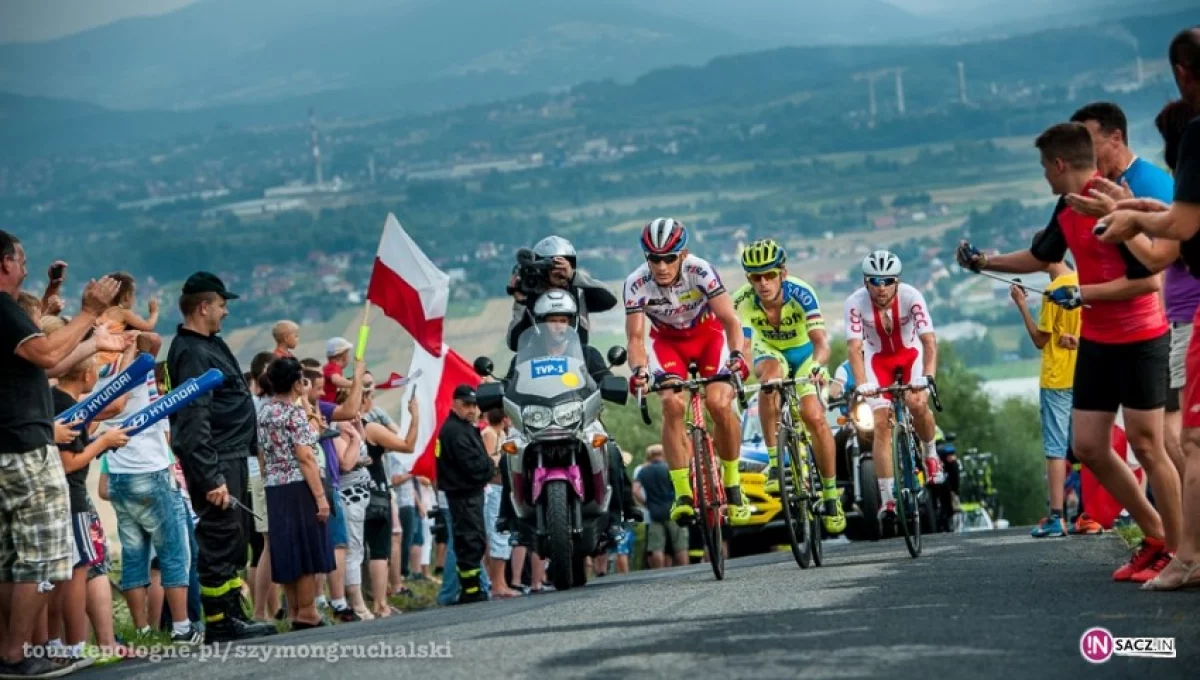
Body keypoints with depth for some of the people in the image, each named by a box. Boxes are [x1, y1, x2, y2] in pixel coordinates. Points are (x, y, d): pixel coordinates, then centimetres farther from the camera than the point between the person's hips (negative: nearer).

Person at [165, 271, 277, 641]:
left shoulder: (209, 344, 16)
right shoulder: (191, 354, -17)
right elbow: (195, 422, -23)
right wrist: (211, 478, -27)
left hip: (233, 455, 11)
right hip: (217, 460, -11)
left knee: (236, 538, 15)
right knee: (220, 539, -6)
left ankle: (233, 613, 22)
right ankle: (218, 622, -2)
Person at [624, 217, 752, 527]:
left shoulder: (700, 271, -29)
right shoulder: (637, 284, -25)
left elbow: (730, 319, -31)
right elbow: (635, 336, -25)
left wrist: (736, 355, -48)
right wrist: (639, 369, -44)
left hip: (708, 335, -1)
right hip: (668, 341, 1)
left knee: (719, 402, -24)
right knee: (672, 403, -25)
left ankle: (732, 484, -4)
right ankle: (682, 494, -20)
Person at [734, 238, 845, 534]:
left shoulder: (800, 293, -32)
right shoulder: (743, 301, -28)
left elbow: (821, 341, -41)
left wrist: (817, 366, -61)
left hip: (804, 353, -1)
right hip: (771, 352, 1)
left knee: (814, 416, -20)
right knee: (770, 373, -35)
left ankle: (831, 493, -2)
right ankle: (774, 462, -28)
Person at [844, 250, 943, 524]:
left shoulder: (911, 296, -29)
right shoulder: (856, 303, -27)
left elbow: (929, 341, -34)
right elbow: (854, 347, -33)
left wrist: (927, 377, -49)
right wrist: (862, 384, -48)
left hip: (910, 353, -1)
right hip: (878, 358, 1)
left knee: (917, 404, -27)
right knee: (881, 423, -12)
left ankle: (930, 454, 4)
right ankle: (887, 499, -8)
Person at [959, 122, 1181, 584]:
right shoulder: (1067, 210, 7)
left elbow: (1147, 280, -25)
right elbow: (1040, 258, 26)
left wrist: (1083, 294, -22)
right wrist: (983, 262, 28)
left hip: (1139, 342, -9)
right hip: (1096, 342, 9)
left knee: (1146, 446, -5)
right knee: (1088, 446, 7)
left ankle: (1178, 550, 6)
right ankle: (1155, 536, 19)